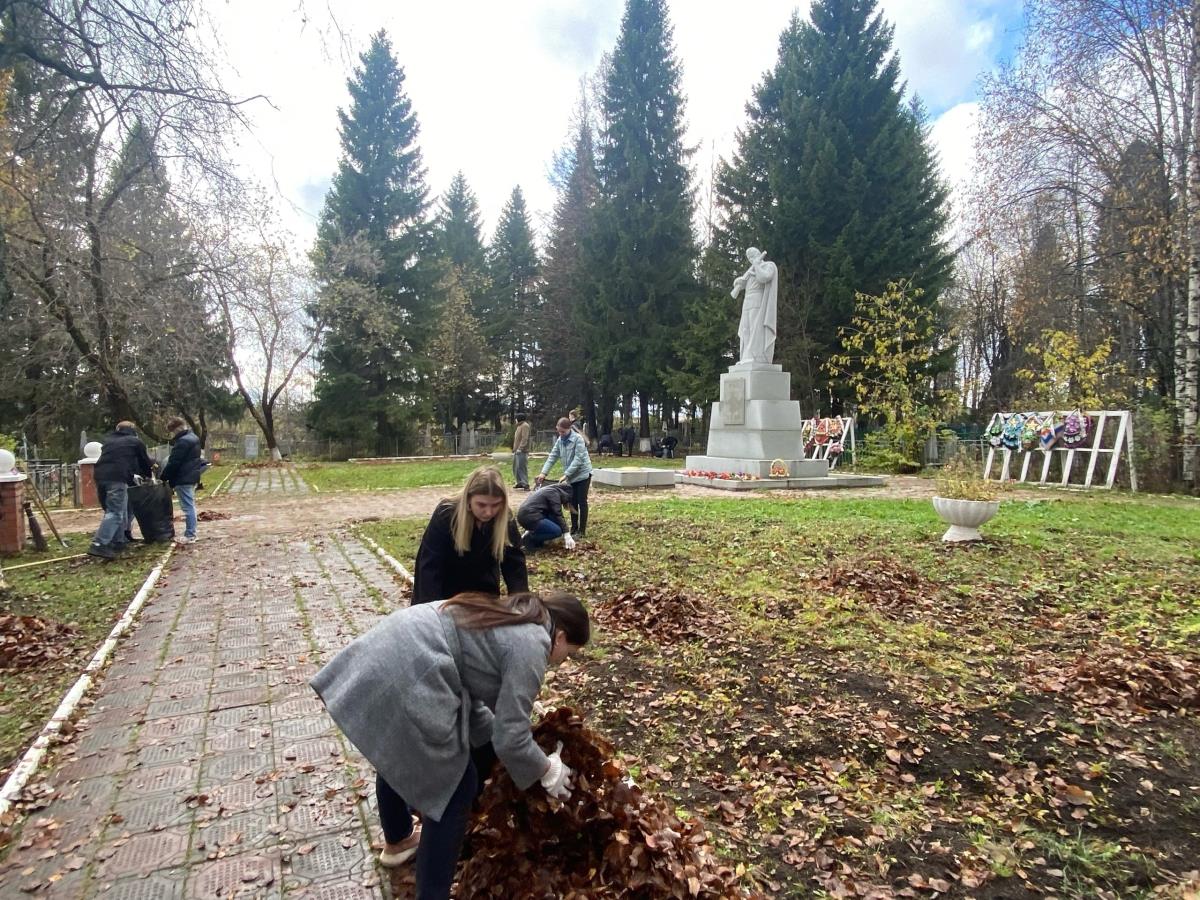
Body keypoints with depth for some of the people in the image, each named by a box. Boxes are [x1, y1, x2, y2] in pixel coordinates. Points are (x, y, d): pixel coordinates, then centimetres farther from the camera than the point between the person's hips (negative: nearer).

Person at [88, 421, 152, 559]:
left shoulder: (108, 440, 29)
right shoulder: (135, 441, 17)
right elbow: (145, 461, 25)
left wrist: (132, 476, 42)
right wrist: (147, 476, 45)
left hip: (100, 476, 6)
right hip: (117, 478, -6)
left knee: (112, 510, 17)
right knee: (115, 513, -10)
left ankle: (118, 541, 19)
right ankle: (99, 545, -22)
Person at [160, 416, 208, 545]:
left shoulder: (182, 442, -19)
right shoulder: (192, 437, 13)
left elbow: (173, 463, -19)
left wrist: (164, 477, -8)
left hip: (183, 479, -10)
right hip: (191, 476, 10)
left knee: (187, 506, -6)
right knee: (190, 505, 14)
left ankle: (190, 535, -2)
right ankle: (190, 533, 21)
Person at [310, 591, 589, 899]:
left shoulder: (507, 619, 21)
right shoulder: (530, 646, -6)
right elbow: (511, 739, -5)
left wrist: (493, 734, 28)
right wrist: (548, 770, 11)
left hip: (377, 658, 11)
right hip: (403, 681, -10)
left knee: (396, 756, 31)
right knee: (454, 788, 6)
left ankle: (397, 841, 55)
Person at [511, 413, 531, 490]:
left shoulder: (525, 426, -10)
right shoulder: (519, 426, 20)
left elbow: (524, 438, -19)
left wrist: (520, 448, -24)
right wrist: (514, 449, 18)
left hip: (522, 451, -10)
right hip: (517, 451, 10)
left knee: (522, 468, -13)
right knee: (516, 468, 13)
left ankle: (525, 485, -13)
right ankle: (519, 482, 21)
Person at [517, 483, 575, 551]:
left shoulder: (550, 490, 24)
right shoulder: (554, 493, -5)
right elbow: (557, 515, -10)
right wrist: (566, 534, -9)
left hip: (525, 514, 10)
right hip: (529, 517, -10)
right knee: (557, 531, -10)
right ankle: (530, 539, -3)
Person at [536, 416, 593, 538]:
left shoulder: (578, 438, -18)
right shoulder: (560, 440, 3)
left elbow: (578, 459, -22)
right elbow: (552, 457, 3)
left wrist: (566, 474, -23)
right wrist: (544, 472, -8)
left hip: (582, 474, -6)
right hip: (571, 476, 6)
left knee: (582, 502, -3)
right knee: (573, 502, 11)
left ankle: (582, 530, 3)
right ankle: (574, 528, 21)